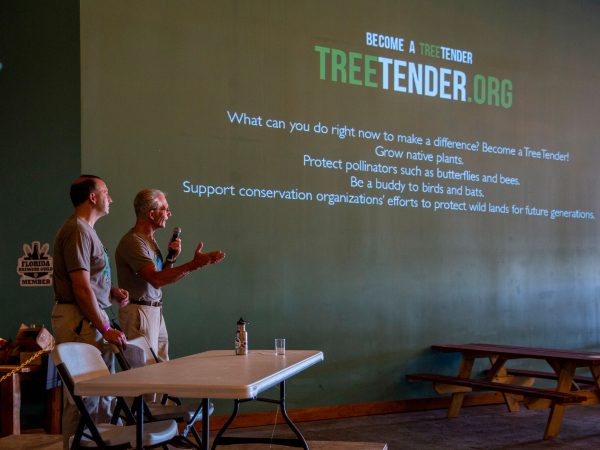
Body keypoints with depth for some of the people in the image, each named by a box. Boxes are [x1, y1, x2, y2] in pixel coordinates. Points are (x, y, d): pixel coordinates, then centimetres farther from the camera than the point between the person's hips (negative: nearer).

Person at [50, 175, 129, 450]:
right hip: (80, 320, -10)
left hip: (90, 317, 10)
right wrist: (106, 329, -18)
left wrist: (111, 291, 7)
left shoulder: (86, 229, 18)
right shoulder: (77, 230, -13)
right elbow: (81, 287, -19)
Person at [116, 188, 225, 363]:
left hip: (155, 310, 9)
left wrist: (171, 258, 2)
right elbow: (156, 280, -28)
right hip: (139, 311, -9)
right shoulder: (133, 241, -16)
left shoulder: (150, 239, 14)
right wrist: (194, 264, -31)